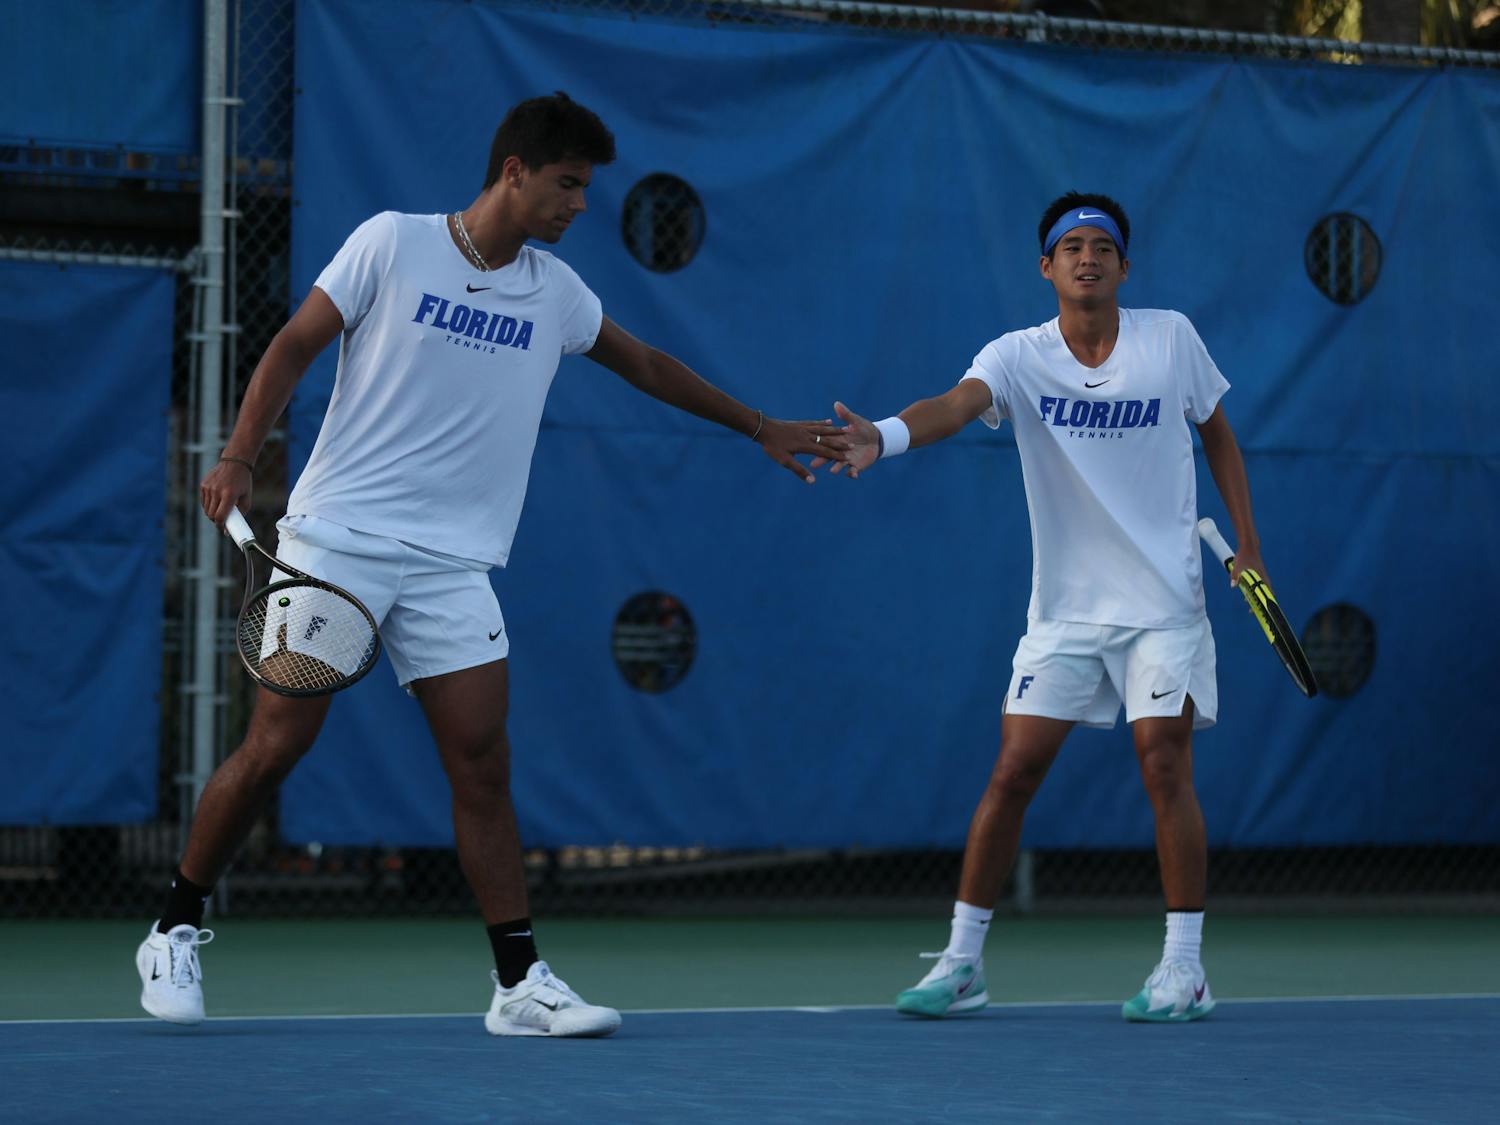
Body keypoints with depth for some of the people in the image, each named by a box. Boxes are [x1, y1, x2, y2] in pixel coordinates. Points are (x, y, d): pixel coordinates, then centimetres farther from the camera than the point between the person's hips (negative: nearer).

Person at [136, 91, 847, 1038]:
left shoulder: (555, 291, 10)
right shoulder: (391, 244, -3)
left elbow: (646, 365, 25)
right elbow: (294, 346, -1)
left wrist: (759, 427, 28)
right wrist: (239, 457, -12)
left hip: (451, 563, 4)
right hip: (338, 536, -4)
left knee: (484, 764, -5)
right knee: (274, 748, -5)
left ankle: (521, 984, -2)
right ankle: (176, 934, 13)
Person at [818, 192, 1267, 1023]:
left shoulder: (1170, 338, -2)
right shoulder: (1017, 358, -6)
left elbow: (1217, 434, 13)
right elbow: (957, 403, -27)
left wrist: (1247, 541, 6)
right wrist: (885, 436, -48)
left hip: (1163, 603, -1)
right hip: (1064, 610, 1)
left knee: (1164, 764, -9)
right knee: (1013, 771, -3)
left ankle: (1184, 969, 0)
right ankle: (961, 962, 6)